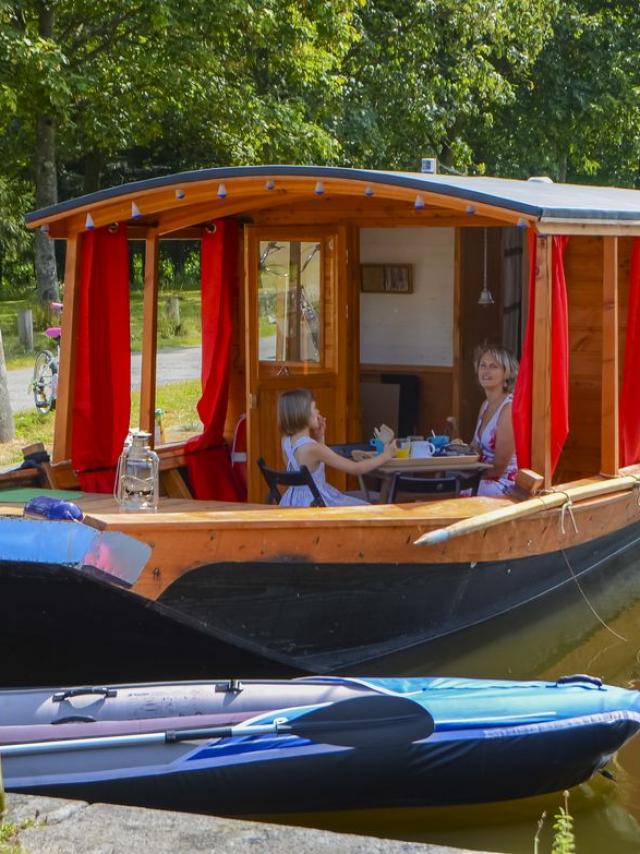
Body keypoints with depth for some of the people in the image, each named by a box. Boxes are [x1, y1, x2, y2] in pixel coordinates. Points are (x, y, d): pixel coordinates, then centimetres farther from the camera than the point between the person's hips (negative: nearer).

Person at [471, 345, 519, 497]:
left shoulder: (509, 408, -17)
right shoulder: (486, 405, 11)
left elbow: (500, 465, -18)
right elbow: (476, 450, 12)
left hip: (503, 485, -8)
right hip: (487, 478, 8)